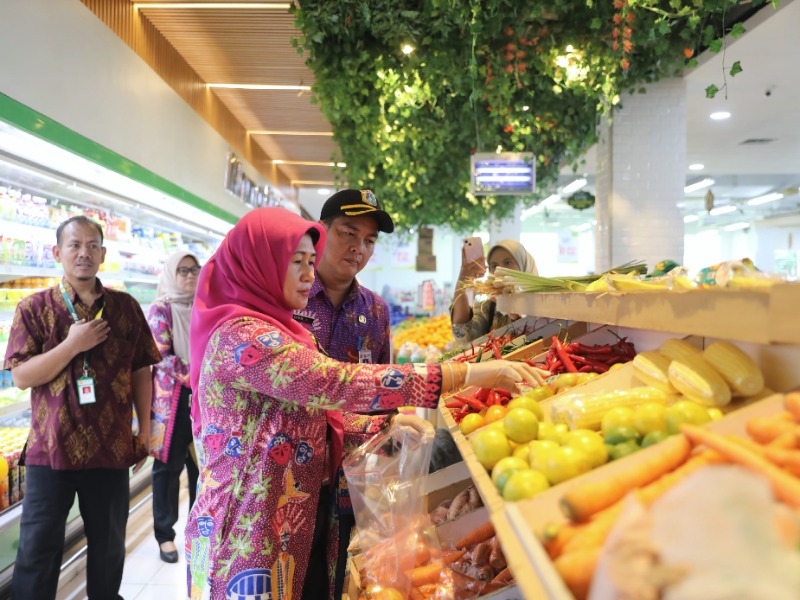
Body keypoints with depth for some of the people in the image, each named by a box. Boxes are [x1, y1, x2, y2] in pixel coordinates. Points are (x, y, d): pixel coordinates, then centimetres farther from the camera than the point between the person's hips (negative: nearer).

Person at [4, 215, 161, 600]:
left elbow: (141, 372, 5)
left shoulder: (125, 307, 1)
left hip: (111, 448, 2)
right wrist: (73, 345, -20)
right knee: (37, 549, 10)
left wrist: (145, 432, 4)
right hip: (51, 448, -1)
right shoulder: (33, 308, -3)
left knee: (109, 546, 16)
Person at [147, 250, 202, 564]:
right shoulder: (160, 309, -3)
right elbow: (160, 356, -11)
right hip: (172, 397, -4)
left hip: (203, 397, 4)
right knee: (169, 466, 5)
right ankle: (165, 534, 18)